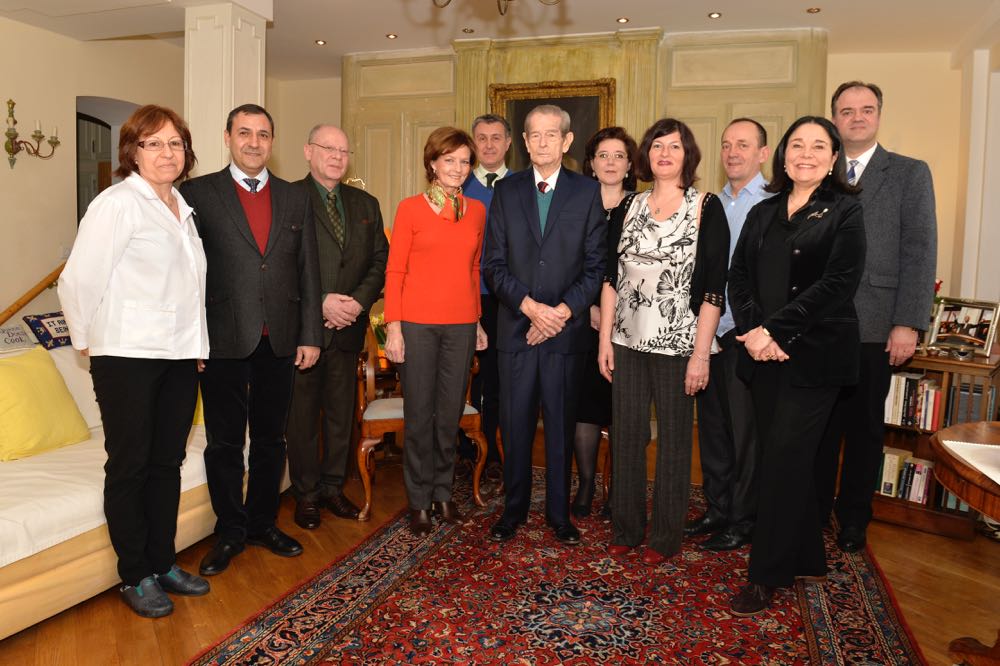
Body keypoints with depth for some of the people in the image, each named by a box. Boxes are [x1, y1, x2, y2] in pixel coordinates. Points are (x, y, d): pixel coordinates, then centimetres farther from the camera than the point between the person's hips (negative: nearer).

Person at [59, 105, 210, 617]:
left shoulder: (182, 207, 14)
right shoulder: (117, 203, -9)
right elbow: (78, 280, -12)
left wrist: (195, 344, 11)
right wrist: (87, 341, -1)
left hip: (180, 355, 6)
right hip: (128, 356, -6)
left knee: (167, 462, 13)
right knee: (129, 466, 5)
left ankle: (163, 563, 26)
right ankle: (134, 576, 18)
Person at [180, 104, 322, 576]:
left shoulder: (295, 198, 10)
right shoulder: (198, 193, 1)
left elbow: (308, 270, 8)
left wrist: (310, 335, 3)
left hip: (280, 341, 3)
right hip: (223, 341, -2)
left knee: (270, 439, 14)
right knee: (224, 442, 8)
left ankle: (263, 523, 30)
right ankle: (230, 532, 25)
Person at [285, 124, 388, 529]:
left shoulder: (366, 204, 14)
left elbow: (380, 261, 9)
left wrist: (358, 301, -7)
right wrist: (320, 302, -15)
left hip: (348, 327, 4)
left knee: (342, 412, 12)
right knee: (302, 413, 5)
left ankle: (333, 487, 26)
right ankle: (305, 494, 19)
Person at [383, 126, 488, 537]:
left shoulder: (477, 211, 9)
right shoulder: (410, 208, -2)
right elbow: (395, 271, -2)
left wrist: (478, 321, 12)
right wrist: (393, 328, -8)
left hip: (461, 325, 3)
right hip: (417, 322, -3)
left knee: (450, 413, 11)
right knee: (419, 414, 4)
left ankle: (442, 494, 27)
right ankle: (419, 501, 20)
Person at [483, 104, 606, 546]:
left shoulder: (588, 192, 3)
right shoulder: (506, 191, 7)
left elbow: (596, 266, 0)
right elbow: (495, 265, 2)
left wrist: (563, 311, -12)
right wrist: (530, 306, -12)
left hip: (566, 330, -1)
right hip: (515, 328, 1)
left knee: (561, 425, 8)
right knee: (515, 425, 8)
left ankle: (559, 513, 24)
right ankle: (514, 509, 25)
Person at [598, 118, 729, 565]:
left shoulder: (706, 208, -2)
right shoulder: (628, 210, 9)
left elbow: (714, 288, -7)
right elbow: (611, 278, 9)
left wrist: (700, 354, -12)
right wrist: (605, 340, 3)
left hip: (677, 344, -3)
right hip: (628, 341, 4)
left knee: (673, 439, 7)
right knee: (626, 435, 9)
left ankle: (665, 536, 23)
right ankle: (626, 529, 25)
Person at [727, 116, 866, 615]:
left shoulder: (844, 211, -1)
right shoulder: (763, 213, 14)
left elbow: (838, 283, -13)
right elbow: (738, 276, 6)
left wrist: (775, 329, -17)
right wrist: (752, 330, -10)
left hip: (814, 355, -5)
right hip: (765, 355, 5)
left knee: (783, 461, -4)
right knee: (791, 461, 11)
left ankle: (766, 577, 7)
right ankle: (807, 561, 28)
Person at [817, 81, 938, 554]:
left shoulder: (910, 174, 4)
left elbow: (919, 252, -4)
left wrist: (908, 324, -11)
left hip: (874, 326, -1)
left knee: (865, 427, 10)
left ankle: (853, 519, 26)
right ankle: (814, 510, 26)